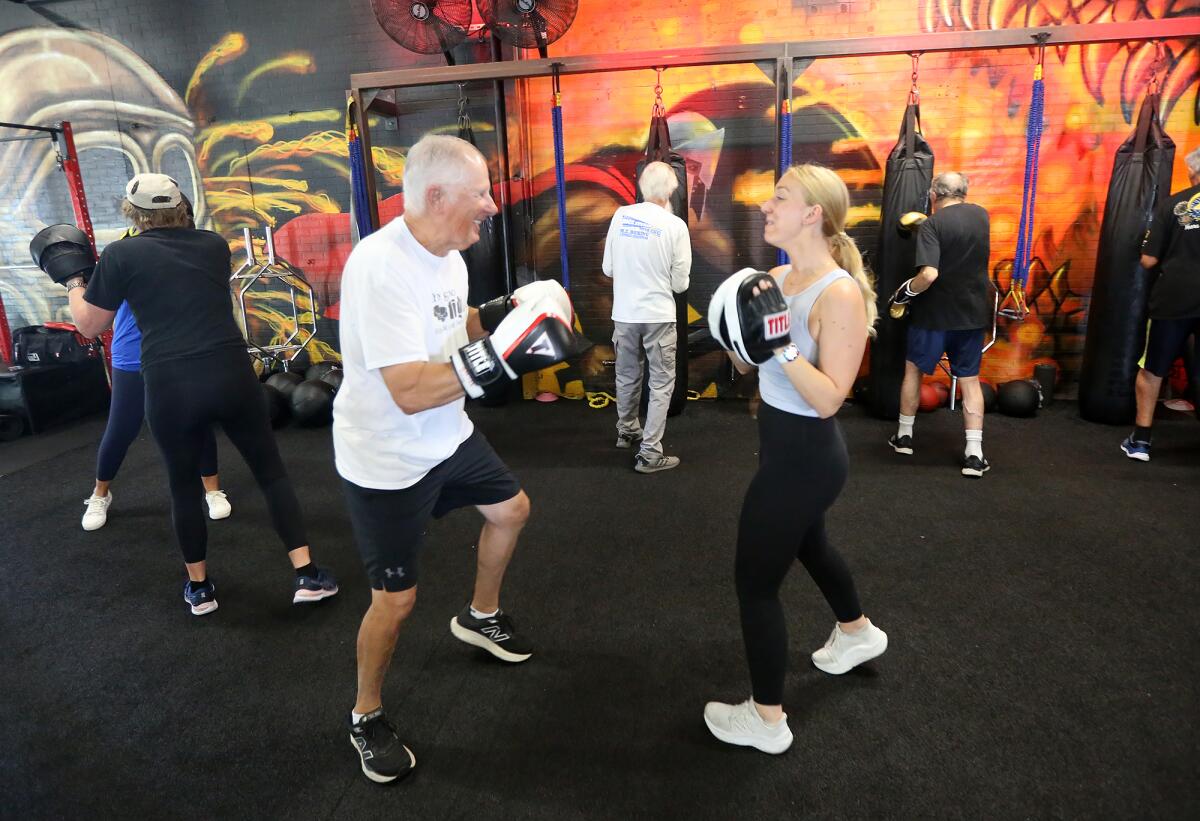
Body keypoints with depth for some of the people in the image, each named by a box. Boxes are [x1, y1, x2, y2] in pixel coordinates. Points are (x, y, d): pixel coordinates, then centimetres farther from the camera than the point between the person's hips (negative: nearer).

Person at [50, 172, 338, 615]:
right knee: (271, 471, 11)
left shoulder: (120, 255, 1)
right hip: (230, 375, 1)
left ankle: (198, 587, 30)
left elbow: (89, 326, 10)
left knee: (184, 486, 19)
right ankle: (307, 575, 10)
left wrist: (74, 284, 28)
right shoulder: (214, 244, 10)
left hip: (169, 387, -1)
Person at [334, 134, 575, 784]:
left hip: (447, 437, 9)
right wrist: (504, 352, -36)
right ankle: (366, 716, 30)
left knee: (510, 510, 24)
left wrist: (503, 313, -3)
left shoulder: (446, 253, -2)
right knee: (395, 599, 1)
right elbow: (410, 392, -35)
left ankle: (479, 616, 49)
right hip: (386, 461, -9)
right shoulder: (381, 266, -30)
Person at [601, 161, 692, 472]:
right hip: (658, 315, -4)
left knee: (627, 377, 21)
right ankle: (649, 453, 4)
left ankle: (627, 431, 40)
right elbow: (680, 283, -6)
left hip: (624, 313, 4)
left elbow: (608, 269, 4)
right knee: (661, 383, 6)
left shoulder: (621, 216, -2)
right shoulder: (675, 225, -11)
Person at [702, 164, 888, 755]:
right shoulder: (778, 278, 1)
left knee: (756, 582, 2)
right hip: (787, 448, 10)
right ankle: (857, 632, 60)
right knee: (810, 545, 31)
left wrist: (781, 345, -32)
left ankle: (766, 719, 23)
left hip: (805, 456, -9)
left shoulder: (840, 293, -23)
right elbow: (748, 364, 6)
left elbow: (829, 399, -26)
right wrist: (739, 330, -12)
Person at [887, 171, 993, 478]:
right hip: (973, 314, 5)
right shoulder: (981, 215, 6)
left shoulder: (931, 225, -14)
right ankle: (974, 455, 4)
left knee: (913, 369, 16)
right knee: (970, 380, 9)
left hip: (935, 314, -4)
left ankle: (904, 436, 24)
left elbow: (929, 274, -26)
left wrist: (905, 292, -10)